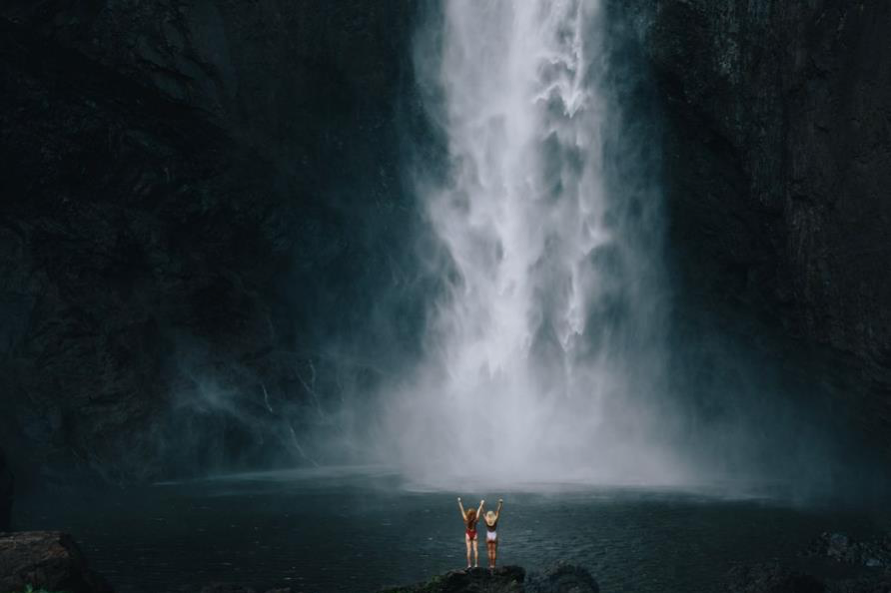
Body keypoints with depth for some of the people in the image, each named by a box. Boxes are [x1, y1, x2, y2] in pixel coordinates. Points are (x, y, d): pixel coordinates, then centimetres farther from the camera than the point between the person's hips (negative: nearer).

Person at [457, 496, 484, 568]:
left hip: (468, 534, 0)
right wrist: (481, 504, 9)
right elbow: (479, 511, -2)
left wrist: (459, 502, -3)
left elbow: (462, 510, -9)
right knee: (475, 550, 2)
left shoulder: (466, 519, -15)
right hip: (474, 534, 0)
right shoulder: (476, 519, -14)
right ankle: (476, 564, 1)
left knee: (468, 550, 0)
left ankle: (469, 565, -1)